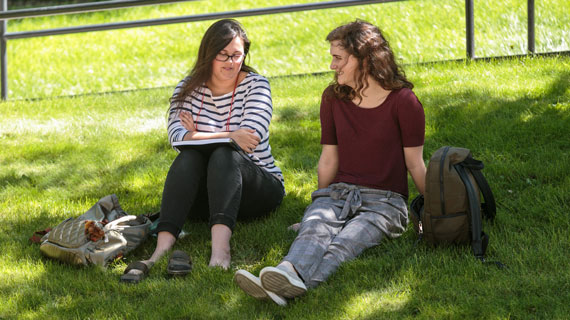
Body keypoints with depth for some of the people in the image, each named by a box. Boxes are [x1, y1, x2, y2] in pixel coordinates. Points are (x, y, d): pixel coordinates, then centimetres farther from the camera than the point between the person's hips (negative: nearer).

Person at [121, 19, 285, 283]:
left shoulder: (255, 85, 0)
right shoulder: (189, 88, 7)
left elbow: (251, 136, -15)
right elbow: (176, 134, -11)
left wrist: (197, 135, -9)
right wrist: (229, 137, -23)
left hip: (257, 188, -2)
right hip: (204, 195, 2)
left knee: (224, 155, -33)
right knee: (188, 157, -29)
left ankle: (220, 250, -57)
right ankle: (162, 249, -48)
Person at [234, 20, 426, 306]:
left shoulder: (403, 102, -3)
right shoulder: (333, 98, 11)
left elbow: (416, 165, 1)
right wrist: (323, 204, 16)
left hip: (384, 200, -4)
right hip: (339, 191, 4)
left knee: (346, 242, -35)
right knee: (315, 229, -32)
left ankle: (291, 285, -66)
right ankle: (289, 273, -66)